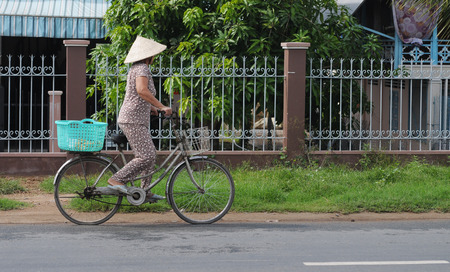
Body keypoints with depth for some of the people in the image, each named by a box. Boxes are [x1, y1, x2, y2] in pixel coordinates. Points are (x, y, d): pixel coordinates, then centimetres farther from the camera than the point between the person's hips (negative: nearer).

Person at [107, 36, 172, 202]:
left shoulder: (136, 69, 21)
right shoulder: (142, 68, -11)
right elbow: (142, 90, -28)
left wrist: (155, 110, 26)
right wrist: (161, 107, -25)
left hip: (135, 120, 11)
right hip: (133, 120, -11)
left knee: (151, 155, 12)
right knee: (146, 156, -14)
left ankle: (145, 191, 14)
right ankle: (117, 180, -12)